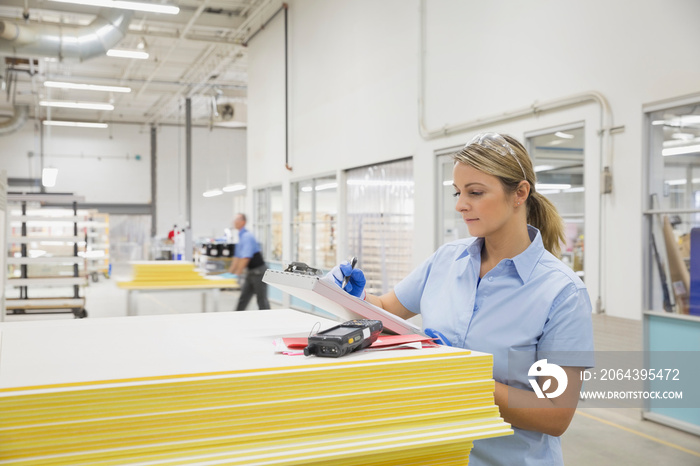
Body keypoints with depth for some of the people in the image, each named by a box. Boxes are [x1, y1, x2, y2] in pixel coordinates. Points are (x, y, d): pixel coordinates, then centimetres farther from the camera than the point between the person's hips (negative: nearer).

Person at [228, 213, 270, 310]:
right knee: (243, 298, 10)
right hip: (251, 272, 9)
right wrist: (231, 272, 15)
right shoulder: (241, 236, 11)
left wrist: (237, 274, -20)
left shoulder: (247, 236, -18)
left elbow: (246, 258, -23)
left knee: (262, 300, -2)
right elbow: (237, 256, 17)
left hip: (259, 271, -9)